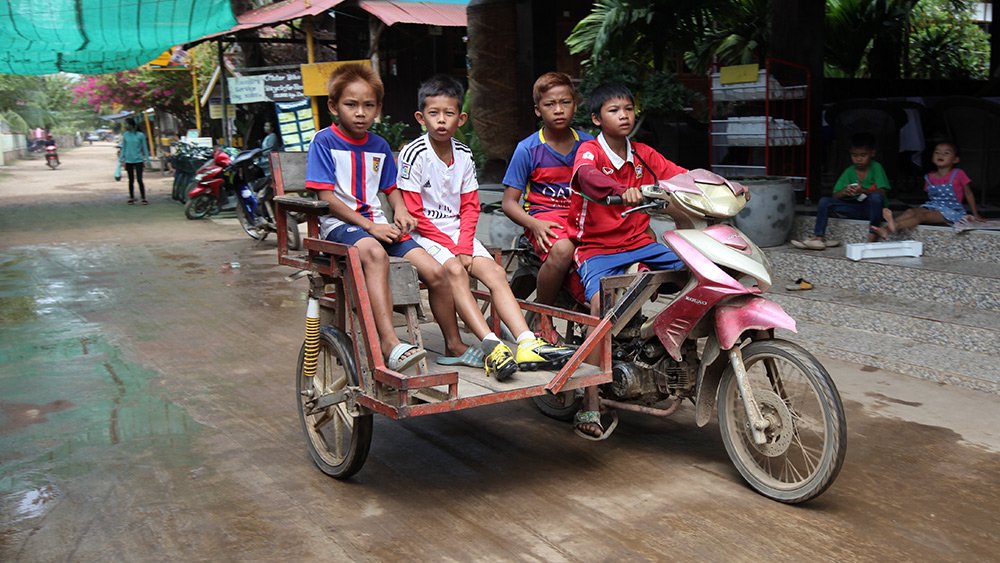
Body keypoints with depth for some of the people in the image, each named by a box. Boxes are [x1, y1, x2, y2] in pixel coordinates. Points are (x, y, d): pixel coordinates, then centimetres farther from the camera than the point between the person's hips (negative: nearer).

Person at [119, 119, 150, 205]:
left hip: (138, 160, -3)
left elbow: (145, 148, 2)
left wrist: (146, 159, -1)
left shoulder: (140, 135, -4)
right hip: (128, 161, 3)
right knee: (131, 180, 9)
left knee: (139, 180, -6)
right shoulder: (125, 135, 4)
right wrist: (122, 159, 8)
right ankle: (131, 198, 17)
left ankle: (143, 198, -1)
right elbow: (123, 148, 11)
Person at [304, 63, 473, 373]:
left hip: (378, 223, 6)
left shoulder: (379, 146, 14)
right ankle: (389, 342, -46)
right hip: (339, 223, -5)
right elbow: (326, 197, -9)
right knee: (374, 253, -41)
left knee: (435, 271, -11)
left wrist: (401, 211, 1)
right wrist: (369, 226, -15)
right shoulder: (324, 142, -3)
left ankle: (454, 345, 8)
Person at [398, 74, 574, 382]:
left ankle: (527, 344, -26)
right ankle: (491, 346, -39)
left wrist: (464, 247, -8)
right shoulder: (414, 154, -8)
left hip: (458, 233, 5)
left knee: (495, 272, -15)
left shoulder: (464, 156, 8)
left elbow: (470, 207, 8)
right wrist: (449, 247, -14)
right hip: (424, 234, -5)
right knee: (455, 270, -31)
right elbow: (414, 212, -11)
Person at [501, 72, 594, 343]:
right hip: (544, 216, -3)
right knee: (562, 249, -37)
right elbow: (509, 202, 0)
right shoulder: (528, 149, 0)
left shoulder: (588, 144, 10)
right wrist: (534, 224, -17)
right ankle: (541, 319, -14)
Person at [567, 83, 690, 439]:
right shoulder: (590, 150, -6)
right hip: (597, 248, -5)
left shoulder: (643, 155, 11)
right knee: (601, 303, -30)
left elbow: (683, 178, 3)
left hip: (640, 244, 6)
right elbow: (587, 176, -30)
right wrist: (620, 191, -51)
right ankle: (589, 407, -26)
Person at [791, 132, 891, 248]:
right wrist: (844, 192, -26)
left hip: (875, 209, -4)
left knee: (876, 197, -38)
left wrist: (863, 191, -36)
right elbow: (835, 196, -2)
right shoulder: (849, 172, 2)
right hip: (856, 208, 4)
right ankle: (818, 238, -21)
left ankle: (873, 235, -25)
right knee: (824, 201, -13)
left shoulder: (876, 168, -8)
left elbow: (881, 193, -18)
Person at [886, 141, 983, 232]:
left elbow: (969, 194, 7)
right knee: (911, 212, -27)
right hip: (932, 207, 5)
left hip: (952, 211, -5)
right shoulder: (929, 178, 12)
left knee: (922, 216, -32)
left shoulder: (958, 174, -1)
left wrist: (975, 215, 11)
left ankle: (896, 226, -59)